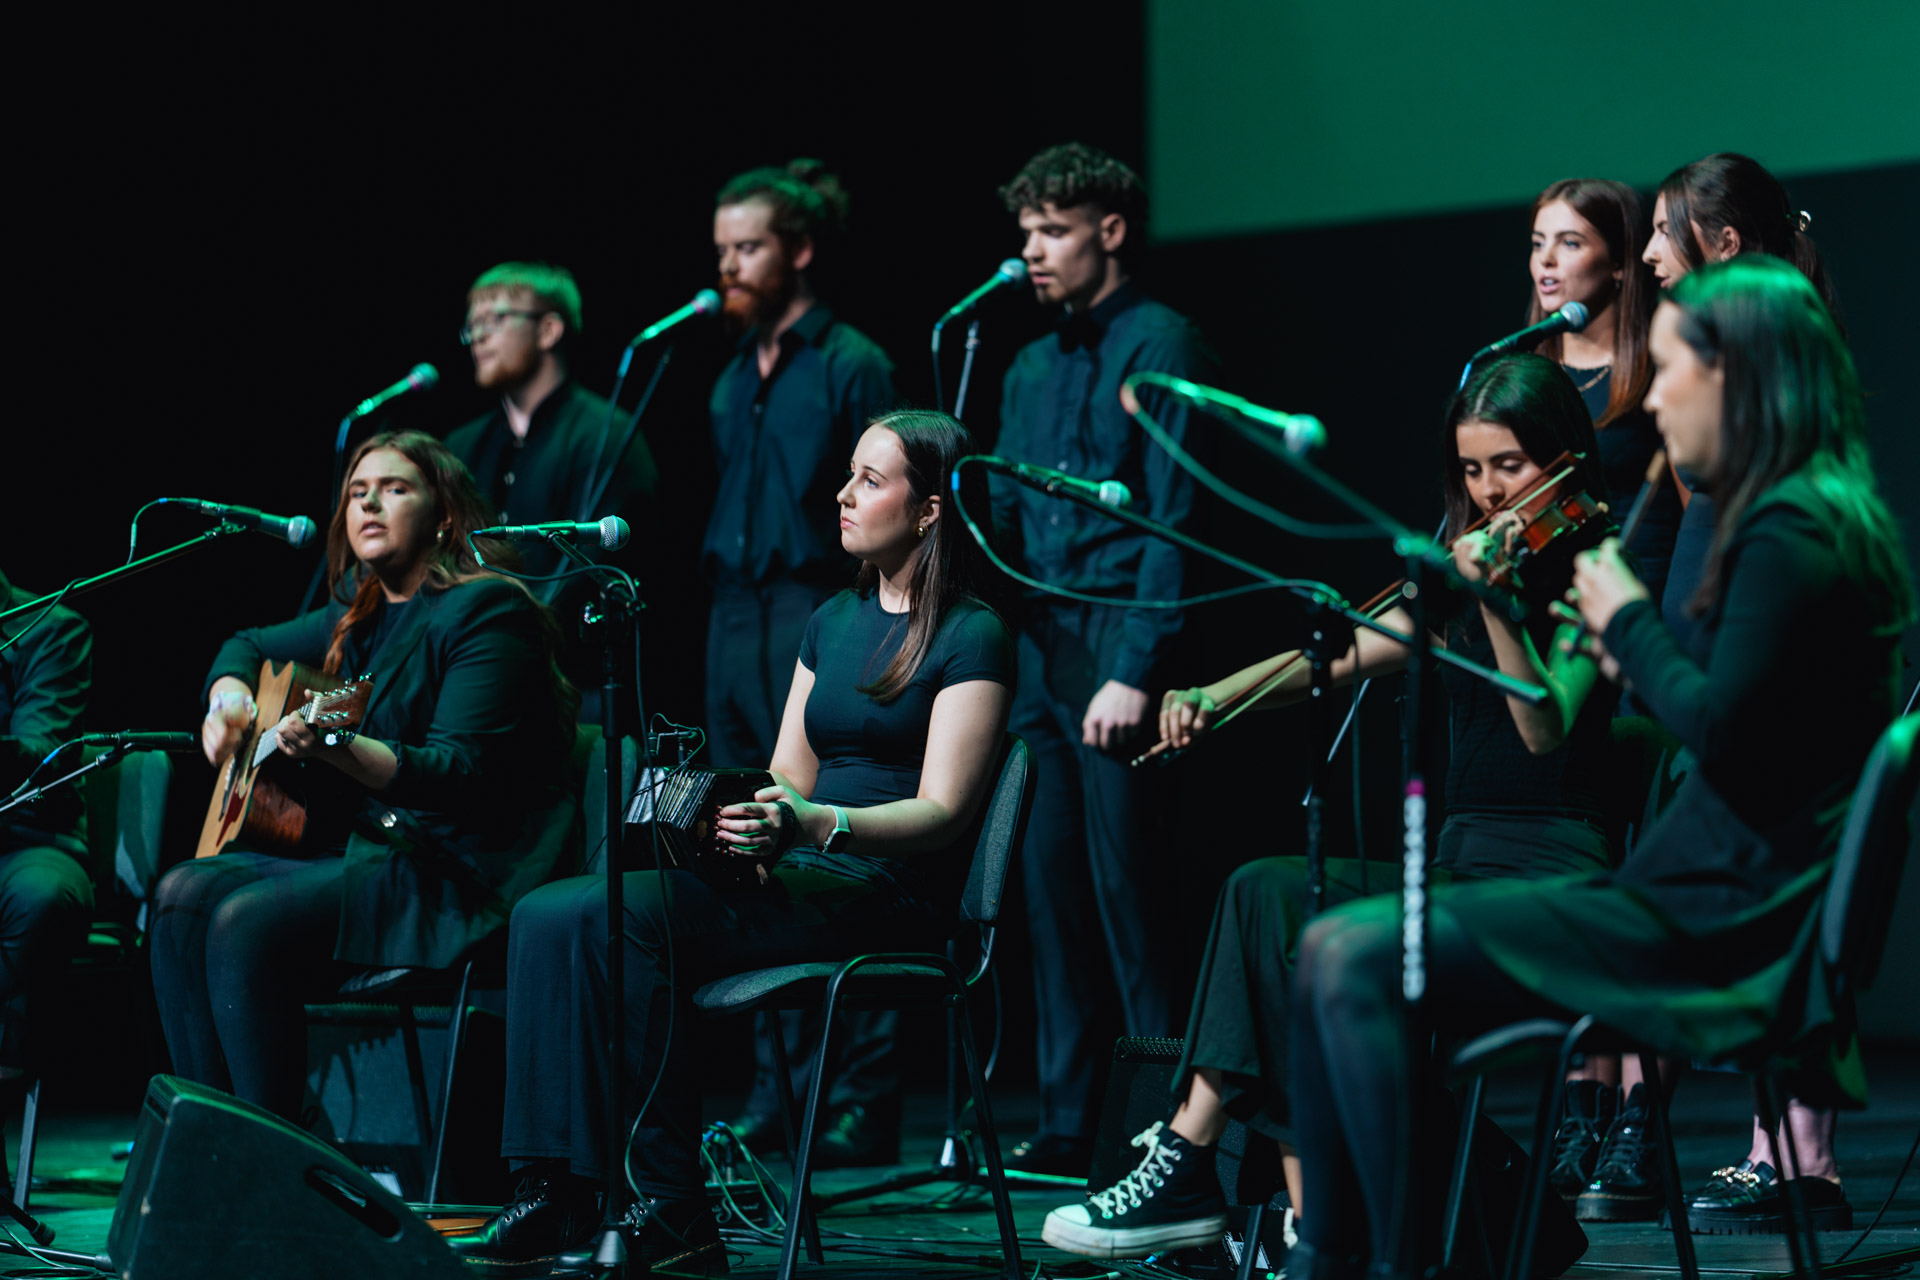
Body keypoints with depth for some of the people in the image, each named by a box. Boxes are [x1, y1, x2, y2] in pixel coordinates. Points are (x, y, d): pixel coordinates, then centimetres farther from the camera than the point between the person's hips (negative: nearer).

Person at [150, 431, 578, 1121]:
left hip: (459, 875, -9)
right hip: (360, 851, 9)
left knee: (247, 921, -26)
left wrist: (338, 750, -37)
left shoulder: (486, 612, -10)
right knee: (184, 895, -10)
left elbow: (463, 774, -21)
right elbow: (249, 645, 36)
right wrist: (228, 696, 11)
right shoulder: (359, 617, 16)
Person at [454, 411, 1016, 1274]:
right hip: (801, 878, 8)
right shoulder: (834, 621, 21)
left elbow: (943, 812, -12)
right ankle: (554, 1193, -21)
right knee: (548, 913, -15)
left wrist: (812, 824, -29)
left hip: (889, 892, -8)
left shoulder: (972, 638, -3)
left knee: (631, 908, -30)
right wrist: (717, 810, -5)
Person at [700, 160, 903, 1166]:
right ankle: (775, 1093, 13)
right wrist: (724, 623, 13)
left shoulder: (851, 365, -4)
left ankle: (860, 1101, -5)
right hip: (735, 620, 8)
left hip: (817, 618, -8)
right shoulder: (732, 381, 18)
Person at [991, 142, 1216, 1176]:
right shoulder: (1031, 369, 19)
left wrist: (1134, 671, -18)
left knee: (1128, 895, -8)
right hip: (1039, 656, 8)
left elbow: (1175, 519, -12)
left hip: (1118, 657, -8)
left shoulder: (1160, 344, -5)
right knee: (1049, 892, 7)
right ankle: (1067, 1121, 12)